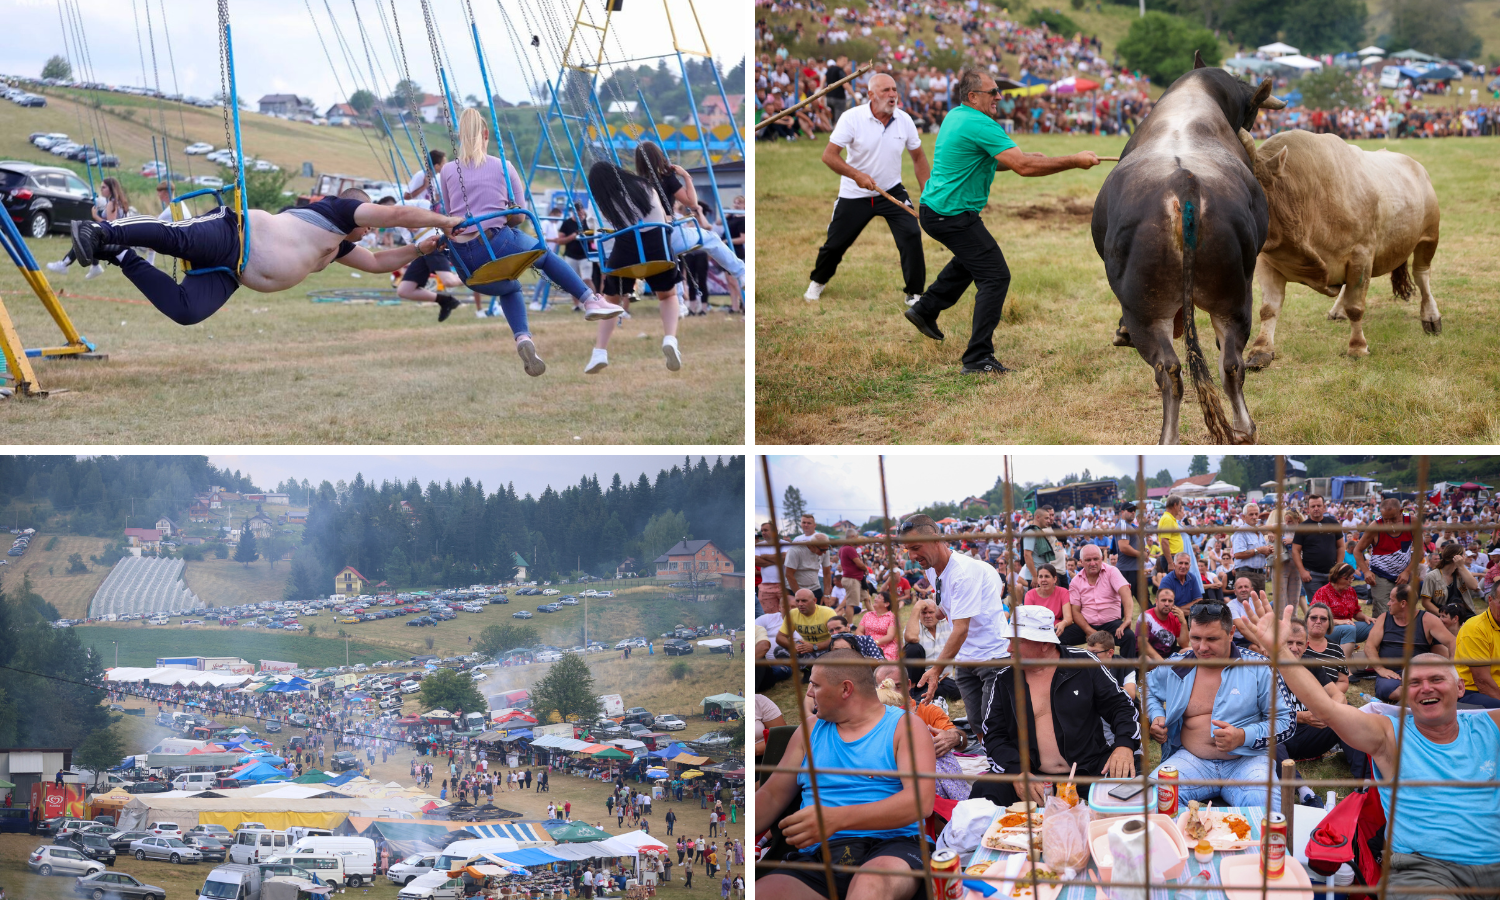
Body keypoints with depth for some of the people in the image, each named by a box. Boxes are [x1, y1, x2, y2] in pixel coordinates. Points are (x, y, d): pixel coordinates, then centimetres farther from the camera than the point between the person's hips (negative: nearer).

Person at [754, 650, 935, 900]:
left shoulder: (905, 727, 7)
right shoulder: (811, 730, 23)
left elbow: (920, 801, -9)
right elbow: (772, 796, 20)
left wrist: (837, 819, -21)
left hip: (889, 846, -3)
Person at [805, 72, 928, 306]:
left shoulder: (904, 120, -6)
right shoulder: (852, 118, -17)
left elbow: (918, 157, 7)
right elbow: (829, 155, -18)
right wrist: (856, 175, -31)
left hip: (892, 191, 2)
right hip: (854, 195, -2)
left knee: (911, 235, -16)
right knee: (835, 243, 6)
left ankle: (914, 293, -2)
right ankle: (818, 282, 37)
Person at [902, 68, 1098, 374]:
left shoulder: (955, 117, 11)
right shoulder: (979, 125, -21)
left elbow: (989, 160, 24)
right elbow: (1023, 167, -26)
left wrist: (1025, 157, 10)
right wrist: (1074, 161, -20)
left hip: (934, 208, 10)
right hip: (954, 215, -10)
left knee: (971, 258, 35)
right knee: (995, 276, -9)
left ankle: (925, 309, 42)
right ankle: (978, 358, -12)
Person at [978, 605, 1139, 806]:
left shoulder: (1083, 664, 4)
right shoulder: (1005, 680, 9)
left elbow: (1120, 706, 6)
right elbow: (994, 735, 7)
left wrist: (1124, 745, -16)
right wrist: (1017, 773, -13)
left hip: (1089, 772, -1)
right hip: (1032, 778, 1)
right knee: (984, 791, -30)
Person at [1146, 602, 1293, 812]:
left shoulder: (1257, 667, 0)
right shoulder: (1175, 667, 9)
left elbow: (1285, 722, 1)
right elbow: (1147, 688, 33)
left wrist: (1243, 736, -15)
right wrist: (1156, 715, 11)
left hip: (1246, 760, -3)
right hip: (1192, 759, 3)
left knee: (1265, 805, -36)